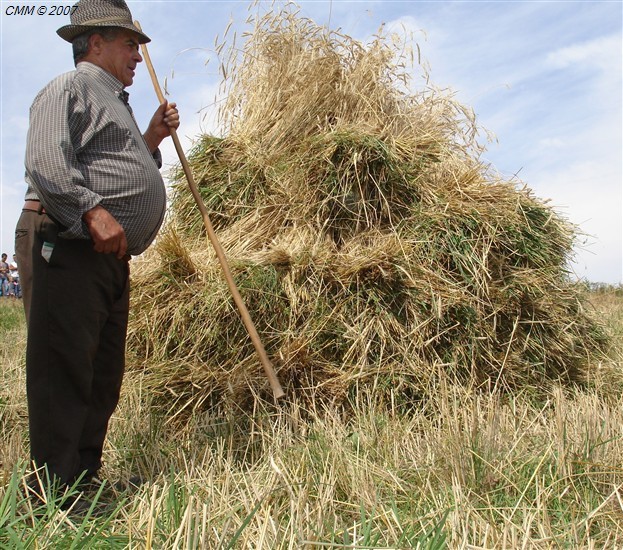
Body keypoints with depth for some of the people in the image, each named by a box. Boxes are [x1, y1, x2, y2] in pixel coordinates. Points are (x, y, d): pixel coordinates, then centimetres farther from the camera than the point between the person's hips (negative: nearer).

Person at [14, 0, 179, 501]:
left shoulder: (113, 101, 30)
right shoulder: (70, 89, 0)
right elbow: (46, 164, -16)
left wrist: (151, 139, 23)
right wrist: (93, 212, -26)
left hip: (110, 254, 10)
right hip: (66, 247, -10)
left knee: (102, 376, 11)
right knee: (63, 370, -9)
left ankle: (85, 479, 21)